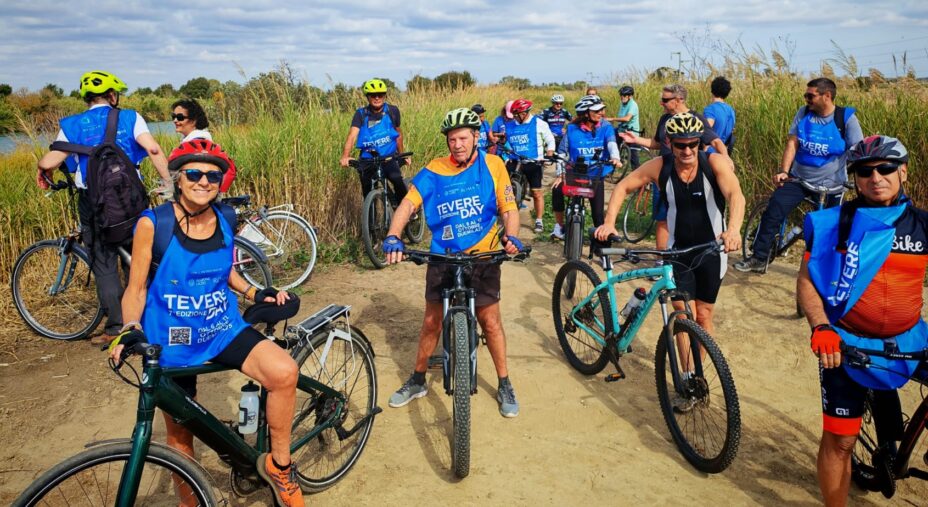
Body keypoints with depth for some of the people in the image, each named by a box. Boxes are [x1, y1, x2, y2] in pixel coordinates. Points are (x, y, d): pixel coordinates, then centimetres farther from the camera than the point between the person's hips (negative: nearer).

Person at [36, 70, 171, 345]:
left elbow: (49, 162, -6)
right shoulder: (130, 118, 0)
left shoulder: (72, 125, 1)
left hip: (93, 204, 0)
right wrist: (167, 183, -9)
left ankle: (115, 328, 8)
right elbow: (154, 150, -15)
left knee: (104, 265, 8)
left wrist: (42, 170, 16)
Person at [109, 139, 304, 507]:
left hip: (223, 331, 2)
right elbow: (136, 288, -7)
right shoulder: (153, 224, -13)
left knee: (284, 372, -24)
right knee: (179, 431, 12)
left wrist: (255, 293, -1)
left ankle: (278, 464, -2)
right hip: (172, 344, -2)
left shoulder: (224, 221, -2)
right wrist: (130, 330, -24)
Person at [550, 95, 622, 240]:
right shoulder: (572, 129, -8)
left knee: (598, 212, -2)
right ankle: (559, 225, -6)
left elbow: (612, 143, -24)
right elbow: (562, 152, -4)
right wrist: (560, 174, -12)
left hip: (596, 175, 0)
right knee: (557, 189, -25)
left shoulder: (605, 127, -7)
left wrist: (615, 157, -45)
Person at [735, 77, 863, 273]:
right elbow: (792, 143, -3)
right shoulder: (803, 113, -1)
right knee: (772, 214, -10)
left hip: (831, 185, -2)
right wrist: (784, 171, -13)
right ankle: (758, 259, -1)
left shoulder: (846, 118, -10)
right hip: (799, 178, 2)